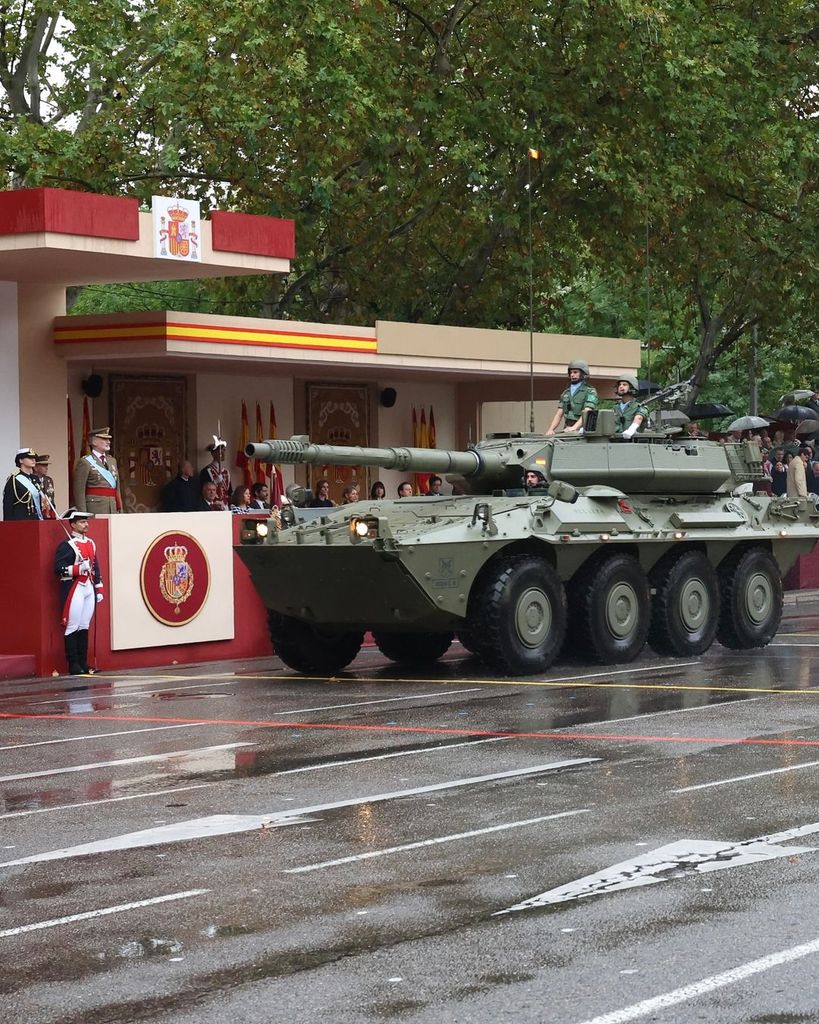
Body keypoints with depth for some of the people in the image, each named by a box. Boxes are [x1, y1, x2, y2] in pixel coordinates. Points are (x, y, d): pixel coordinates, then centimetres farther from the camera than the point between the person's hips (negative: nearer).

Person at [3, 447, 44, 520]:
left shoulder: (35, 479, 15)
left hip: (36, 522, 7)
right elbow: (7, 507, -9)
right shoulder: (13, 480, -6)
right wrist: (8, 525, -15)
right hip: (20, 521, -7)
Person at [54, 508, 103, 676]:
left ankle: (83, 663, 12)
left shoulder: (90, 544, 16)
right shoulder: (66, 545, -7)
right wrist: (78, 569, -24)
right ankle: (74, 665, -2)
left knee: (84, 627, 9)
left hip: (89, 589, 7)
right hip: (74, 590, -7)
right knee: (73, 627, -4)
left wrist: (99, 590, 17)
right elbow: (58, 569, -13)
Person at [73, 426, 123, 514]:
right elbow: (79, 491, -6)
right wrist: (83, 514, -12)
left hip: (113, 509, 6)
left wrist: (120, 510, 14)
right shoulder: (85, 462, -2)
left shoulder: (112, 461, 19)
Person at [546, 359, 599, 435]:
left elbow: (586, 414, -14)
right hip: (567, 430, 5)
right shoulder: (566, 393, 19)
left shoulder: (590, 392, 0)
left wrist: (574, 428, -28)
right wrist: (551, 429, -1)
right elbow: (559, 415, 17)